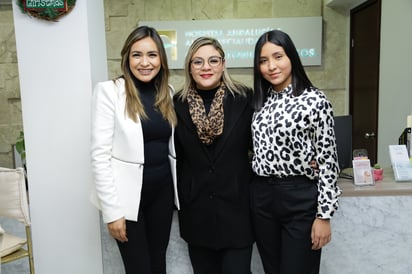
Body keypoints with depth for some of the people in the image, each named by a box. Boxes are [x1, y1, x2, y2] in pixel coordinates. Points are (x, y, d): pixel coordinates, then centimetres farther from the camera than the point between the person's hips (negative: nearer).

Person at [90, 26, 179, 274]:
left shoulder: (167, 92, 4)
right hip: (128, 195, -4)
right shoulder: (110, 91, -12)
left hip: (162, 191, 5)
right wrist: (112, 210, -15)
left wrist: (179, 190, 8)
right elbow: (100, 154, -14)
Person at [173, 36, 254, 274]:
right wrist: (177, 199, 7)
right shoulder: (179, 103, -1)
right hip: (196, 210, 2)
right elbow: (176, 156, 5)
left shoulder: (244, 98, -6)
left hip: (236, 206, -2)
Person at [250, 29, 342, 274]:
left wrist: (324, 215, -12)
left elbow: (328, 161, -11)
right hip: (262, 197, 6)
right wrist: (257, 191, 8)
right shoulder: (261, 101, 7)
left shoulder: (315, 100, -10)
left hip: (300, 198, -5)